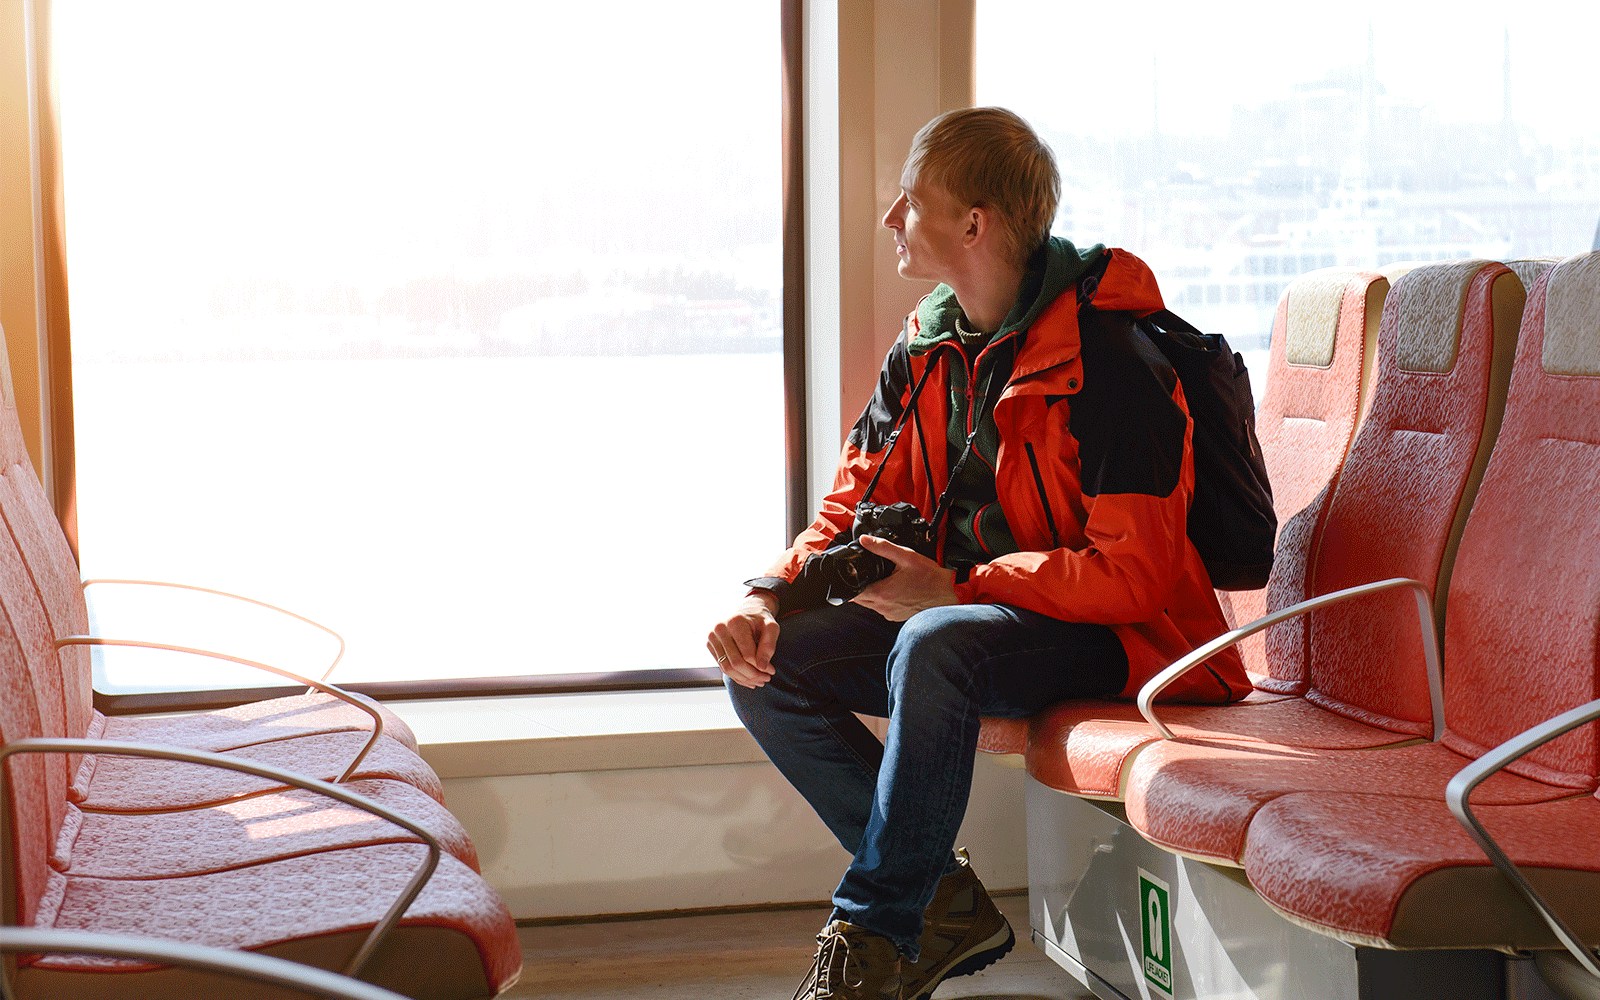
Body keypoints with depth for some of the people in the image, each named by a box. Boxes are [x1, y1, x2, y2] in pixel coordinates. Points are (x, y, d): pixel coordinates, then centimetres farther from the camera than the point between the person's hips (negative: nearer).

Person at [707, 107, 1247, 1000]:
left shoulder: (1107, 358, -19)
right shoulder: (929, 348, 6)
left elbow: (1136, 572, -24)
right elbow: (854, 507, 9)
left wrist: (956, 589, -27)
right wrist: (772, 596, -11)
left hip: (1106, 635, -8)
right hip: (955, 612, 8)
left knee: (934, 649, -38)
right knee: (766, 665, -10)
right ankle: (947, 902, -4)